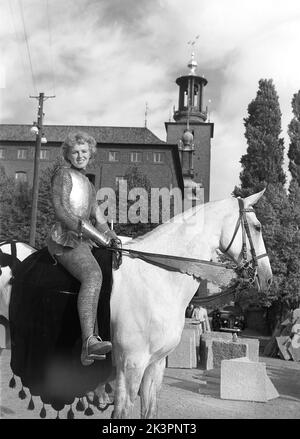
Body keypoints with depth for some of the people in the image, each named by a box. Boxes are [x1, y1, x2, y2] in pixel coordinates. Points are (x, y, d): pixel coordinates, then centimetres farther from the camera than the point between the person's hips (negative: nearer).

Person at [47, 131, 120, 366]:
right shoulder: (63, 174, 0)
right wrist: (92, 233, -20)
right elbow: (61, 212, -12)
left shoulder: (88, 184, 26)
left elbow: (98, 217, 22)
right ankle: (89, 342, -45)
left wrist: (112, 237, 4)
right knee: (93, 275, -33)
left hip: (84, 241, 9)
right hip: (67, 240, -9)